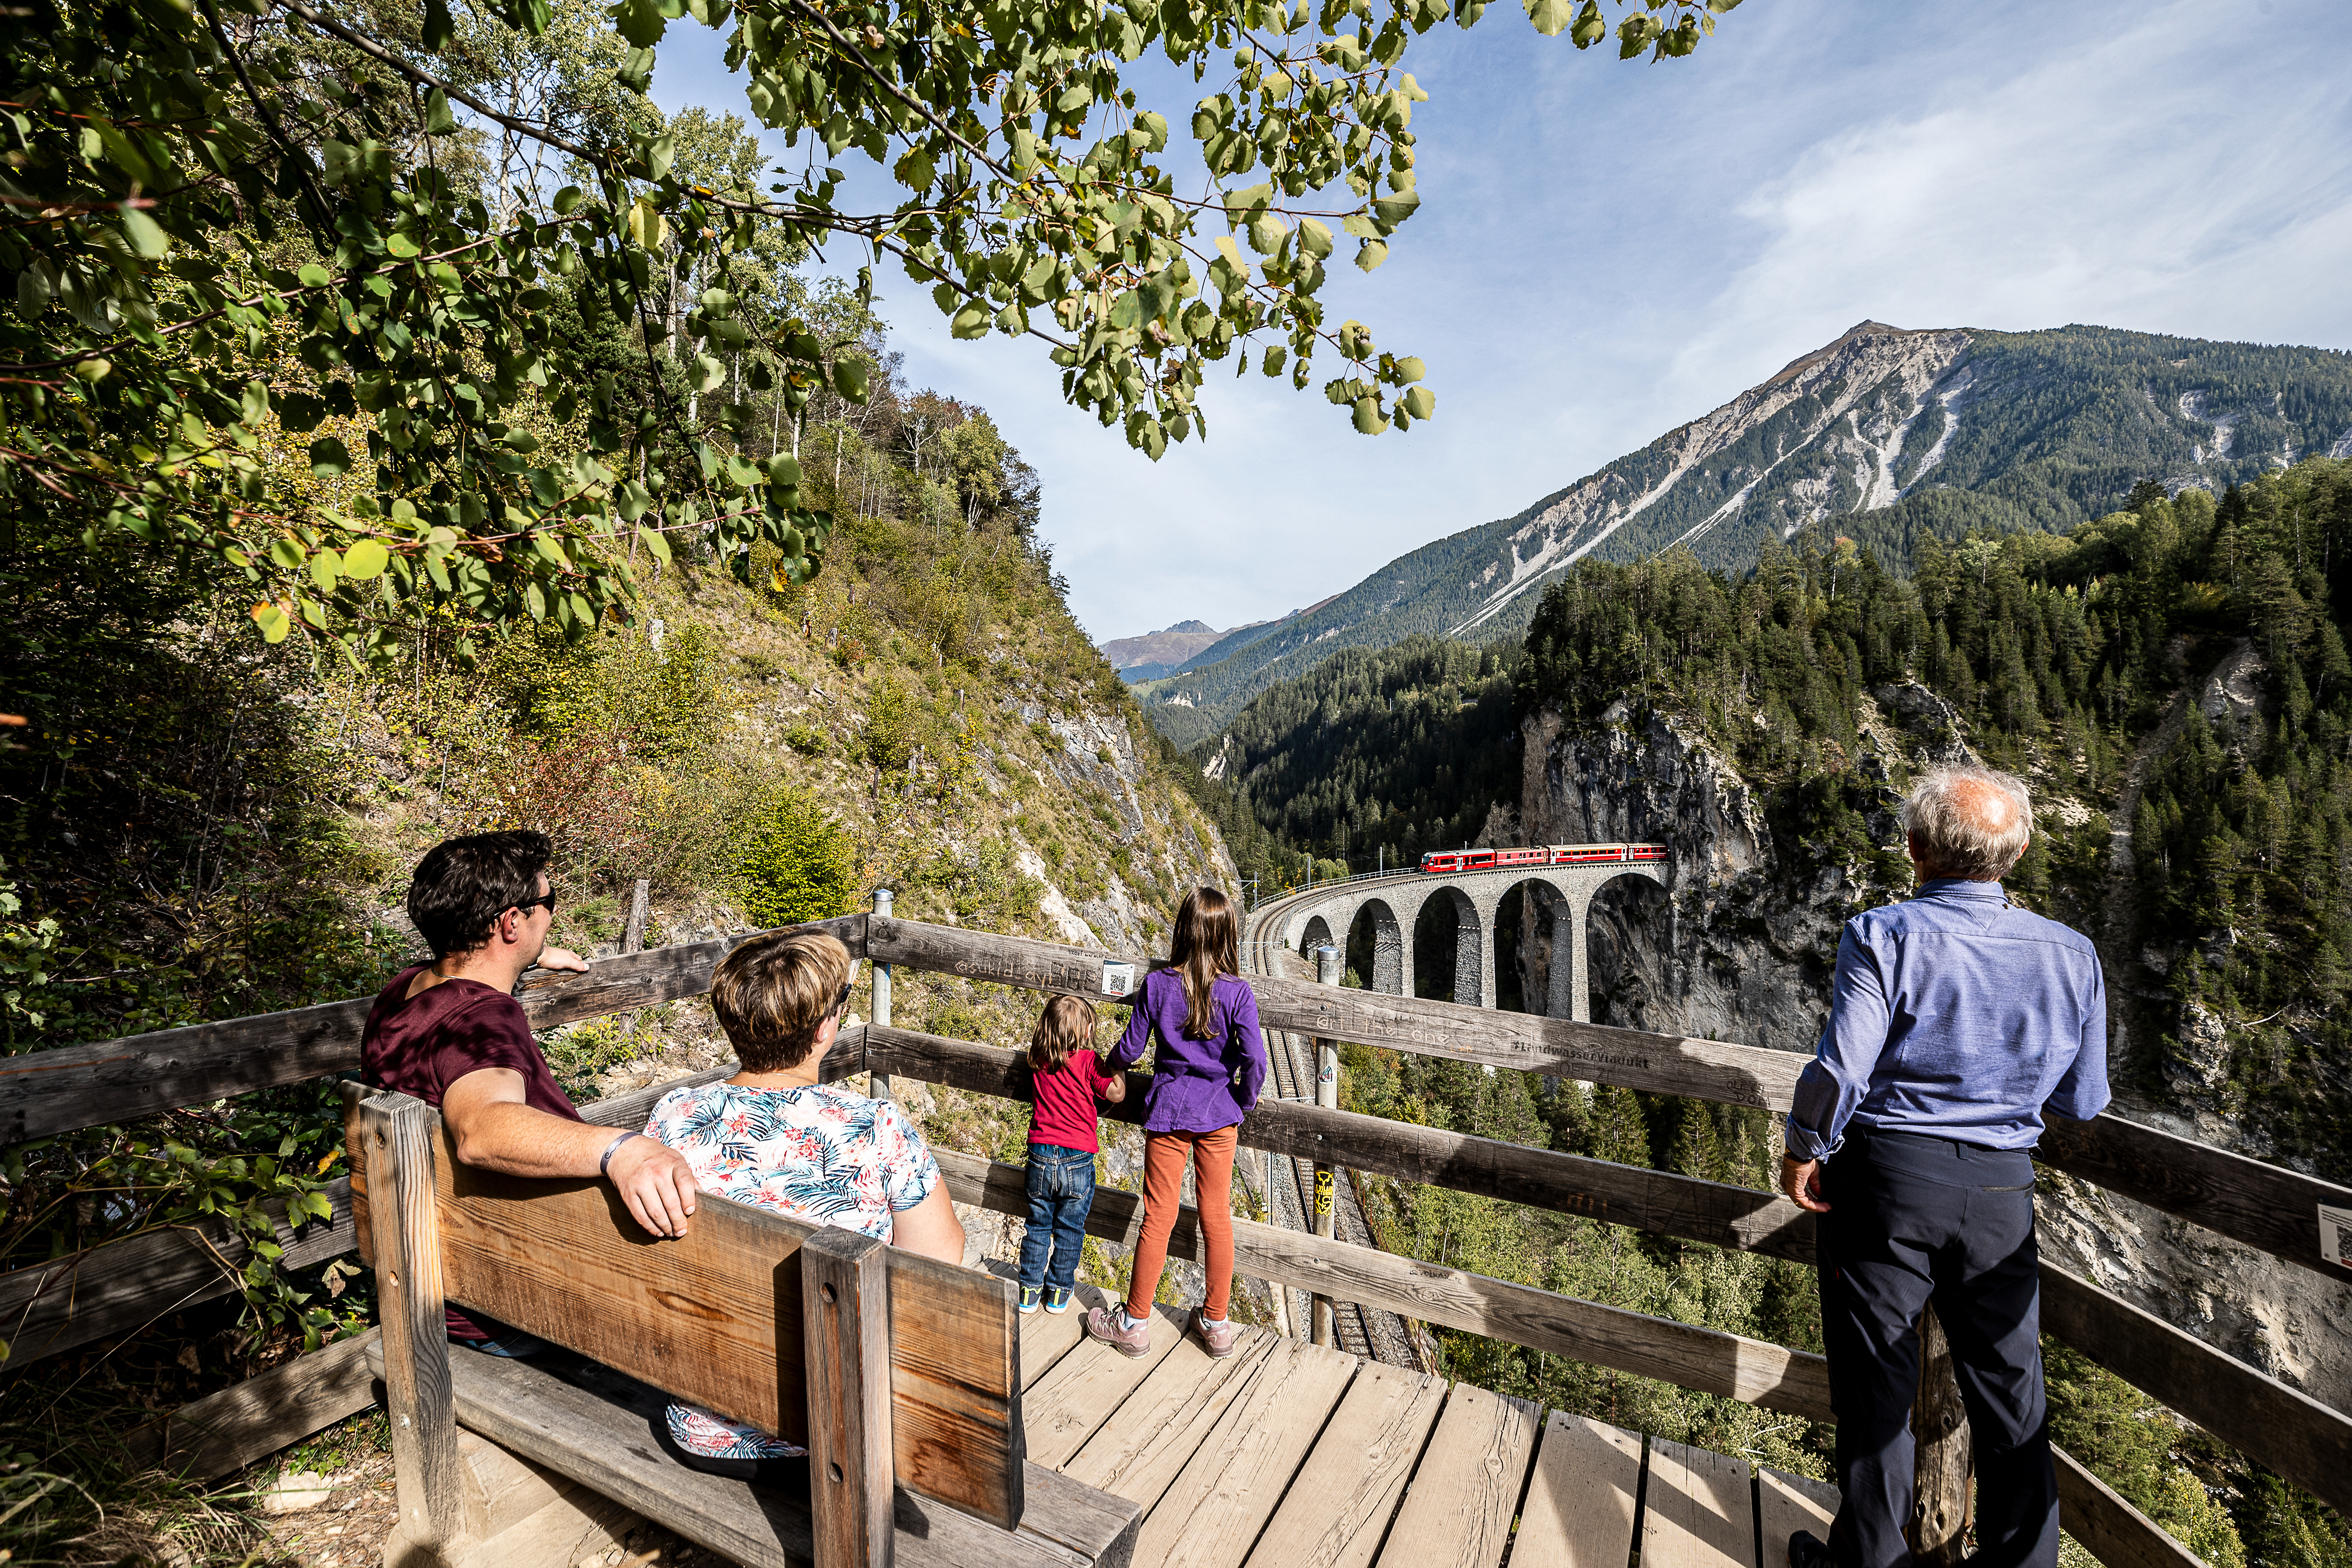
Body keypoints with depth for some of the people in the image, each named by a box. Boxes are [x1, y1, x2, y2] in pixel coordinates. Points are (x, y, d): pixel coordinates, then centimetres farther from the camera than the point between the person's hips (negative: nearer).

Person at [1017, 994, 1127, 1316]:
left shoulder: (1038, 1061, 1)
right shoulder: (1087, 1061, -13)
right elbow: (1116, 1094, -17)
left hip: (1040, 1157, 3)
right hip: (1077, 1160, -3)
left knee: (1038, 1226, 19)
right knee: (1069, 1231, 15)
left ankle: (1030, 1290, 27)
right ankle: (1059, 1293, 26)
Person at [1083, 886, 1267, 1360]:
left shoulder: (1157, 984, -10)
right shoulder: (1238, 992, -12)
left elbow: (1130, 1049, -3)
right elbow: (1255, 1059, -16)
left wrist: (1112, 1061, 20)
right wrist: (1244, 1102, 2)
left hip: (1168, 1111, 0)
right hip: (1218, 1115, 0)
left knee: (1158, 1216, 9)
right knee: (1217, 1217, 13)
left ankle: (1135, 1322, 22)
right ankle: (1217, 1324, 26)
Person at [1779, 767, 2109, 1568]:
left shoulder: (1885, 937, -15)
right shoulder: (2071, 955, 0)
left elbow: (1839, 1070, -21)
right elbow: (2082, 1104, 6)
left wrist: (1803, 1150, -5)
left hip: (1886, 1174, -3)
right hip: (2001, 1187, 4)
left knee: (1875, 1380, 12)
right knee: (2008, 1388, 20)